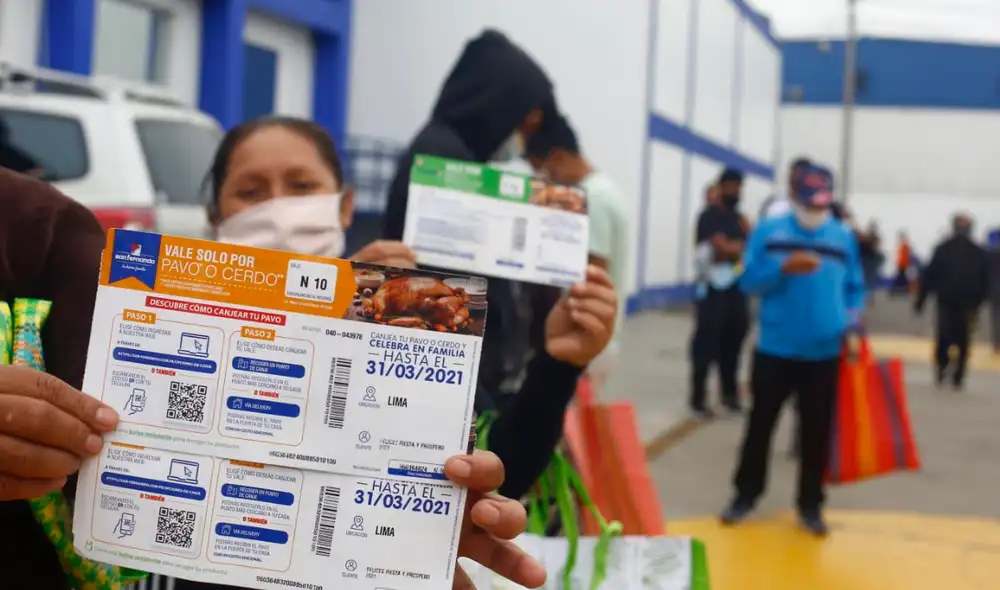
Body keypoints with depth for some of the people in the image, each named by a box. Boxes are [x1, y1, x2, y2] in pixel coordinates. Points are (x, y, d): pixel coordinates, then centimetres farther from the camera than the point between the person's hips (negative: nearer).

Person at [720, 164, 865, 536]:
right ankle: (746, 494, 23)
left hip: (824, 353, 1)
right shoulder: (768, 232, -1)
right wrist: (784, 269, -21)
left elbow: (854, 288, 11)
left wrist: (853, 319, -8)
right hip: (774, 349, -1)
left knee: (816, 430, 6)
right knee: (761, 423, 9)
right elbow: (749, 280, -4)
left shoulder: (844, 238, 5)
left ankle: (810, 503, 19)